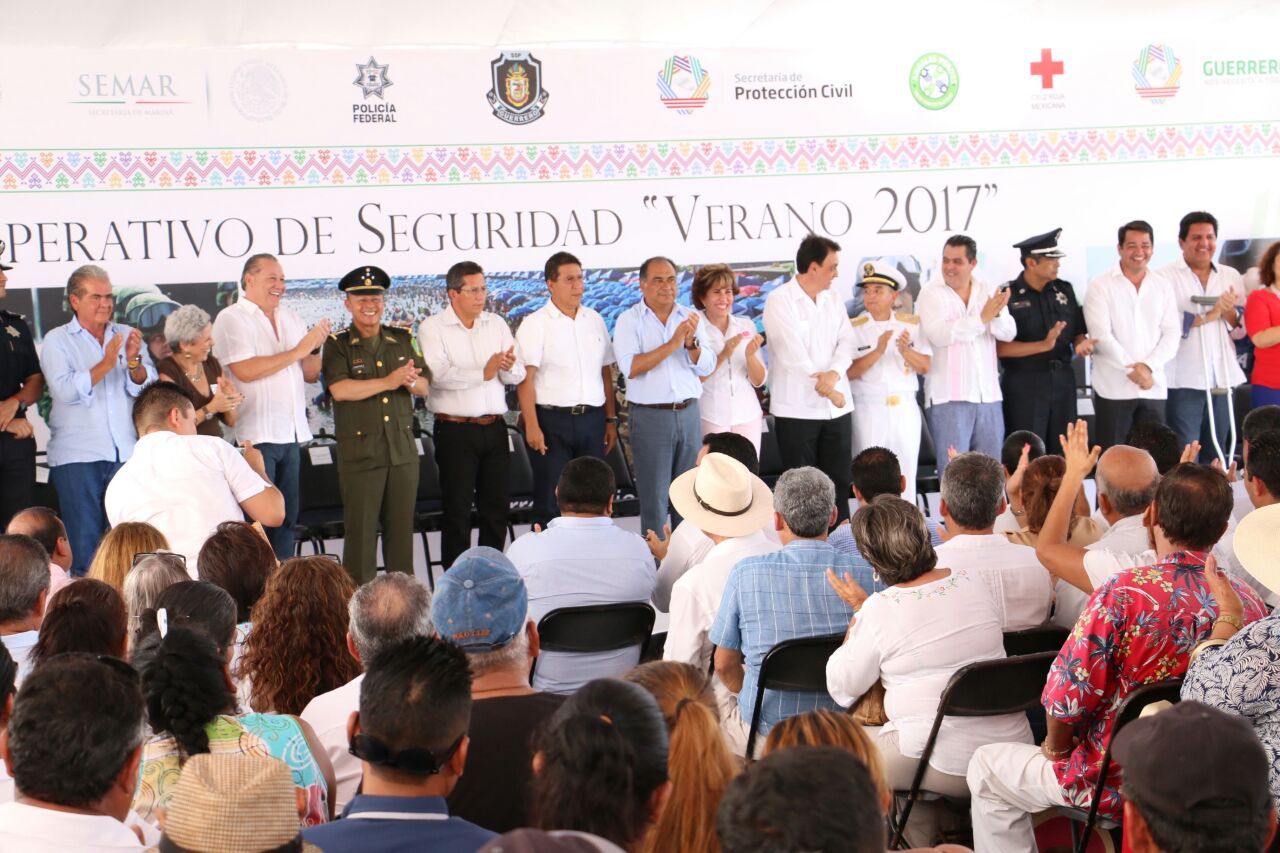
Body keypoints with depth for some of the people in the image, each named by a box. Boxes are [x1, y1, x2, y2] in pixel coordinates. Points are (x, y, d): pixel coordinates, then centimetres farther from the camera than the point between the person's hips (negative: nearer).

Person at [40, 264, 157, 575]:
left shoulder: (127, 335, 12)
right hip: (77, 455, -3)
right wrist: (106, 364, -20)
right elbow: (66, 390, -11)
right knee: (83, 539, 0)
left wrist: (133, 361, -19)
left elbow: (148, 385, 1)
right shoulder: (57, 341, 4)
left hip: (127, 452, 3)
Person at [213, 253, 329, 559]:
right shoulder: (232, 319, -5)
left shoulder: (290, 318, 16)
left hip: (290, 435, 7)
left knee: (287, 517, 11)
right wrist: (298, 351, -14)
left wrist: (315, 347, -5)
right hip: (255, 436, -7)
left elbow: (311, 374, 15)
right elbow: (245, 370, -19)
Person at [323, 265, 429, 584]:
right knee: (360, 528, -2)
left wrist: (410, 381, -14)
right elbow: (340, 389, -15)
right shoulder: (338, 344, 0)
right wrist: (388, 382, -18)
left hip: (403, 448, 4)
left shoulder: (402, 339, 13)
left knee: (402, 526, 9)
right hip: (359, 450, -4)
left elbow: (424, 387, 9)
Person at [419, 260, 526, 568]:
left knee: (497, 505, 9)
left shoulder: (497, 324, 11)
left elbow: (518, 376, 6)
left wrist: (509, 367, -17)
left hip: (494, 427, 5)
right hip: (455, 430, -4)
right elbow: (439, 374, -18)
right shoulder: (432, 328, -2)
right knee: (457, 509, 0)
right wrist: (483, 373, -23)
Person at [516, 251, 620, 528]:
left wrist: (611, 419, 12)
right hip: (552, 420, -4)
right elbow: (525, 378, -9)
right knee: (550, 504, -1)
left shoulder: (594, 320, 13)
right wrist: (532, 426, -16)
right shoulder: (535, 324, -3)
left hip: (592, 420, 5)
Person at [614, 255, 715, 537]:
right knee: (654, 496, -1)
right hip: (650, 416, -4)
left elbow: (707, 367, 3)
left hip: (689, 413, 4)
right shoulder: (629, 320, -1)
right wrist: (672, 344, -17)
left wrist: (691, 342, -16)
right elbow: (630, 367, -15)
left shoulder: (690, 318, 10)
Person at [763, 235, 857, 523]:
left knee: (838, 482, 7)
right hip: (797, 409, -5)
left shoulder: (833, 300, 13)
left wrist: (834, 374, -18)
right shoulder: (779, 301, -7)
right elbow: (793, 355, -14)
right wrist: (828, 390, -12)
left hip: (837, 407, 5)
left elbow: (846, 342, 2)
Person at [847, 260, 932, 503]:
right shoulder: (854, 328, 1)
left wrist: (906, 351, -15)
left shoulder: (912, 324, 7)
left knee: (906, 474, 5)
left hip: (905, 408, 2)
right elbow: (849, 372, -9)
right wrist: (877, 352, -20)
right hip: (869, 410, -2)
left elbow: (925, 367, 3)